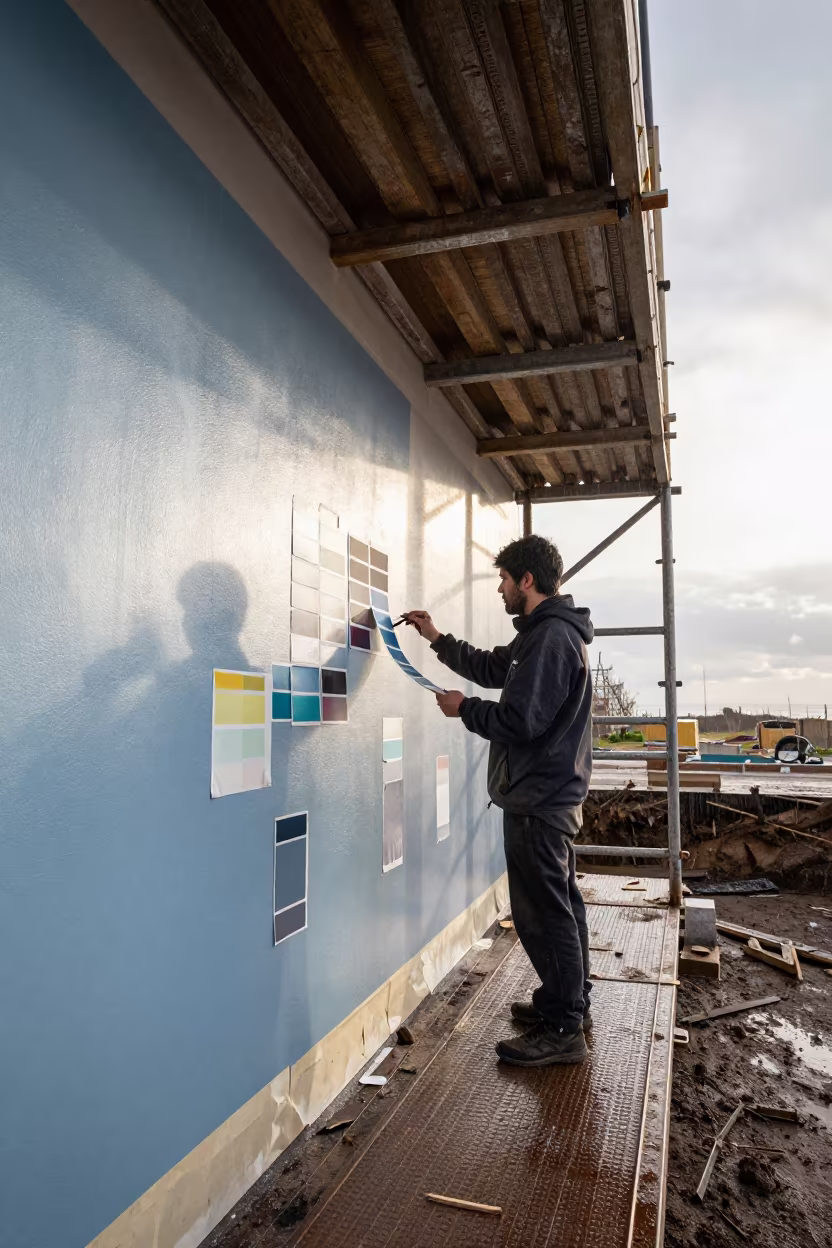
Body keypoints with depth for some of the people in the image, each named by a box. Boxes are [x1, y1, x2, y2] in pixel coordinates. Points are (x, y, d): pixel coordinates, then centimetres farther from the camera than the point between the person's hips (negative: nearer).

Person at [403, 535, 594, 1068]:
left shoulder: (551, 637, -21)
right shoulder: (553, 631, 13)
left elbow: (519, 721, -26)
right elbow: (493, 669, 24)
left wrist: (464, 708, -10)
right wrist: (438, 639, 21)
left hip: (538, 798, -11)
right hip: (556, 791, 11)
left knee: (544, 911, -2)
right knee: (561, 903, 20)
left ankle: (562, 1031, 10)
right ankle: (570, 1003, 34)